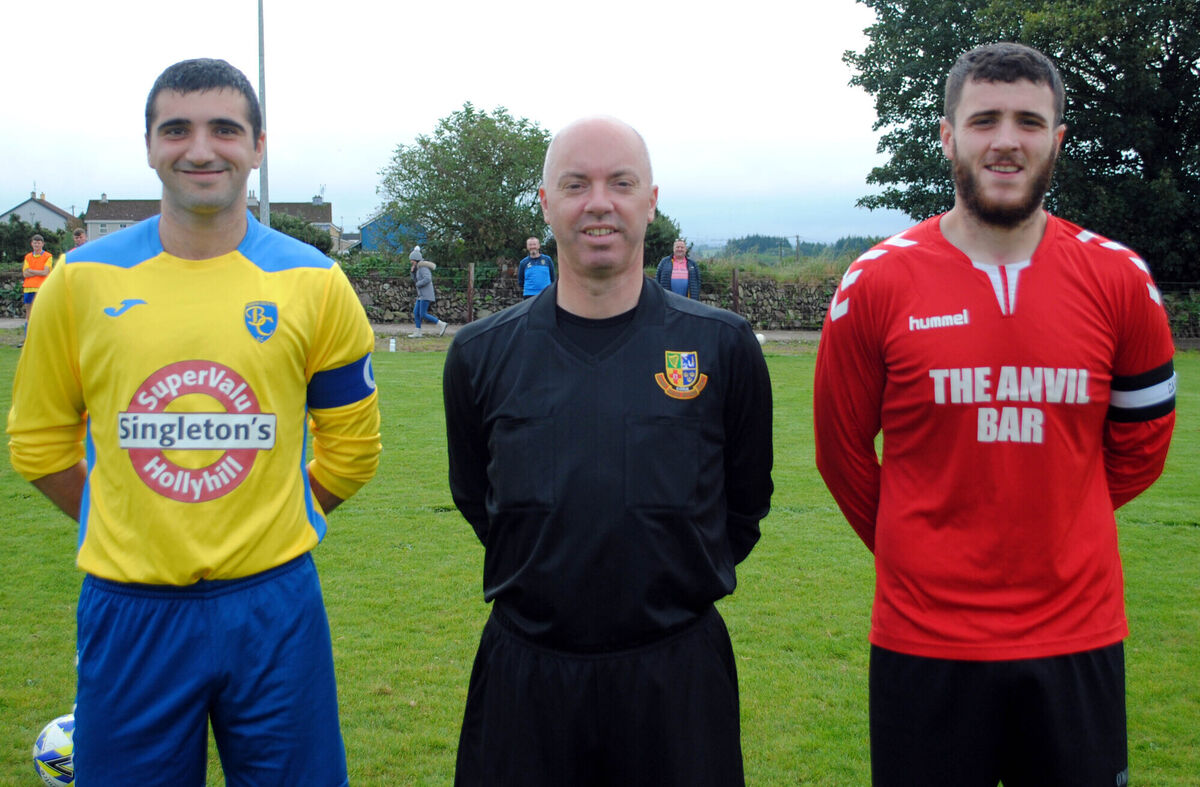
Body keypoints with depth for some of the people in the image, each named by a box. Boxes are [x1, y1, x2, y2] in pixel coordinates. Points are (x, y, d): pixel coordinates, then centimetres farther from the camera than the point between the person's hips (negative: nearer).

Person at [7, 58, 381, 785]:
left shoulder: (312, 281, -1)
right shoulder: (82, 279, -1)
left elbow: (352, 444, 8)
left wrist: (271, 530, 4)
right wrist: (131, 533, 5)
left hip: (274, 606, 0)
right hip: (129, 610, 0)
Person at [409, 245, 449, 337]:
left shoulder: (423, 267, -14)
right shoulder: (418, 267, 16)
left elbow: (427, 279, -27)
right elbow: (415, 280, 21)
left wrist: (418, 284, -13)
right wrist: (412, 271, 5)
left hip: (426, 295, -10)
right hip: (421, 295, 10)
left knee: (423, 315, -10)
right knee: (416, 312, 7)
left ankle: (441, 324, -5)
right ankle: (417, 333, 9)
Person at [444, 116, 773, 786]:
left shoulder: (724, 346, -3)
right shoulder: (482, 354, 0)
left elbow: (745, 503, 8)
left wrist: (679, 580, 7)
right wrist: (554, 578, 9)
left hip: (680, 674, -1)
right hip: (522, 677, 1)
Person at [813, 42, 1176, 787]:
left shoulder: (1118, 279, -1)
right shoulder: (879, 284, -6)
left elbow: (1143, 439, 13)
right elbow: (843, 451, 6)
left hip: (1078, 639, 2)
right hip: (926, 640, -1)